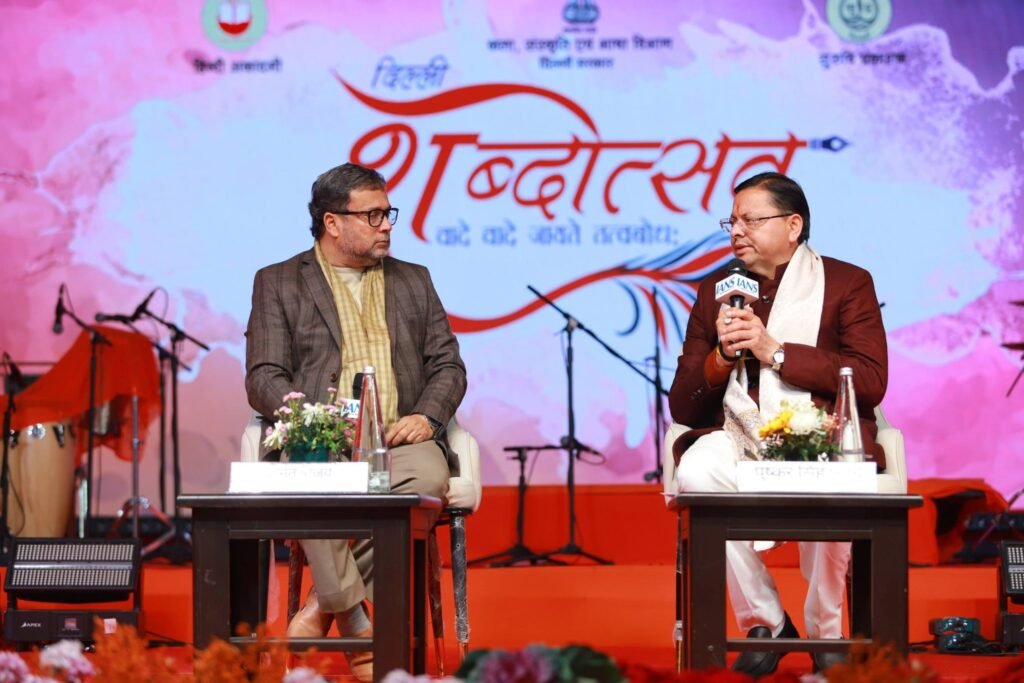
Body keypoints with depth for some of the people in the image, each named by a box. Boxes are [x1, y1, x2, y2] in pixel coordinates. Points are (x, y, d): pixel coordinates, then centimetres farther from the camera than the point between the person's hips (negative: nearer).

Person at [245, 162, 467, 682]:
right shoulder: (278, 283, 13)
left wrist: (426, 416, -5)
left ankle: (323, 604, -21)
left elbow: (448, 366, 17)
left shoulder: (413, 282, 23)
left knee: (428, 476, -34)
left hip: (398, 441, 2)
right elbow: (264, 378, 4)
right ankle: (355, 621, -24)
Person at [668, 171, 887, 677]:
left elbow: (871, 382, -7)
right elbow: (683, 407, 14)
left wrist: (775, 351, -11)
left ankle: (826, 634, -14)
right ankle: (765, 624, -17)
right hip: (736, 435, 3)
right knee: (695, 475, -32)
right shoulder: (716, 292, 17)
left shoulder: (846, 283, 8)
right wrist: (721, 356, -7)